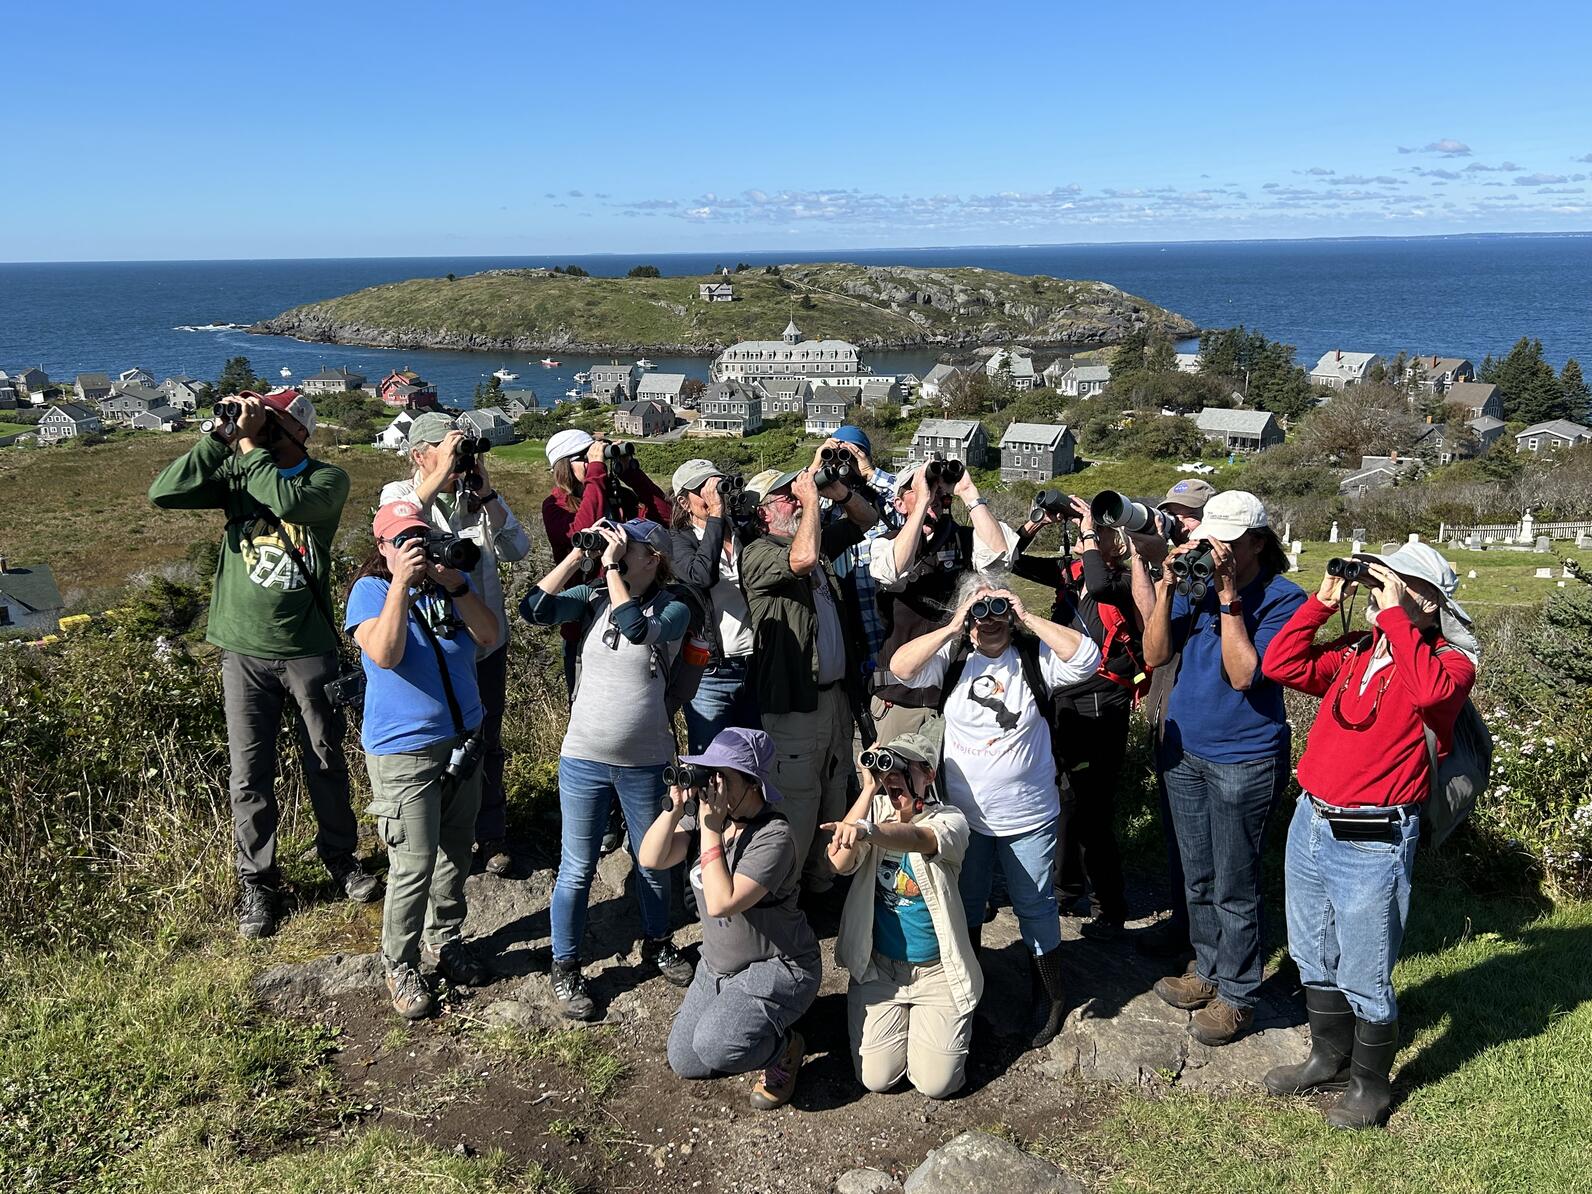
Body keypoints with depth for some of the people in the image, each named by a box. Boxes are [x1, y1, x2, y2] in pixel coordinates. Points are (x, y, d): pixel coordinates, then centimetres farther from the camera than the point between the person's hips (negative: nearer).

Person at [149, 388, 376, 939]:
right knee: (250, 778, 5)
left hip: (309, 650, -1)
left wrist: (248, 446, -19)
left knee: (326, 762, 13)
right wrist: (223, 436, -16)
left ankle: (340, 856, 35)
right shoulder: (235, 473, 1)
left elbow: (290, 501, -28)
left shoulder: (327, 479, -6)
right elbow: (163, 492, -14)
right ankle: (258, 883, 22)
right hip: (244, 651, 1)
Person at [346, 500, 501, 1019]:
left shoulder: (451, 581, 6)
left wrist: (453, 583, -19)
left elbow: (489, 635, -8)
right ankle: (400, 965, 13)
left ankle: (445, 941, 34)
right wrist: (401, 583, -28)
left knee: (456, 851, 16)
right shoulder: (370, 589, -9)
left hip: (463, 740, 6)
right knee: (414, 865, -6)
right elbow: (385, 654, -26)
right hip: (403, 750, -6)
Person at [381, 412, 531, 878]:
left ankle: (490, 836, 30)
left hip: (486, 642, 2)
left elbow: (517, 549, -12)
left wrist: (485, 491, -19)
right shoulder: (399, 493, -4)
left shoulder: (479, 497, 0)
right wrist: (439, 477, -33)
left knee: (486, 743, 14)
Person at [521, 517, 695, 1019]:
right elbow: (534, 609, -14)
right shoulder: (593, 597, 0)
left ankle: (657, 944, 42)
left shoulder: (674, 608, -8)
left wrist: (611, 566, -23)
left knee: (653, 864, 18)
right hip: (583, 758, 1)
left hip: (646, 764, -1)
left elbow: (636, 628, -29)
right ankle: (565, 969, 25)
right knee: (576, 870, 9)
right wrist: (576, 554, -15)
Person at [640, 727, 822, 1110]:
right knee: (684, 1062, 11)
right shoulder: (707, 812, -4)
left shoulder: (773, 837, -27)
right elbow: (651, 859, -10)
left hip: (776, 968, -8)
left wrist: (711, 829, -32)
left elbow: (721, 903, -34)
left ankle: (785, 1046, 1)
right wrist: (676, 807, -23)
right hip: (717, 965, 8)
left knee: (715, 1047, -29)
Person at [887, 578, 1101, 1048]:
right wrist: (952, 629, -25)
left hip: (1028, 819, -2)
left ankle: (1050, 997, 33)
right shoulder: (952, 658, -6)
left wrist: (1028, 617, -26)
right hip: (964, 814, 2)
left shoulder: (1035, 657, -10)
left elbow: (1086, 657, -26)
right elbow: (900, 667, -20)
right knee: (963, 906, 19)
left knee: (1036, 908, 12)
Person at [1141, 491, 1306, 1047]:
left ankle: (1237, 995, 22)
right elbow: (1155, 654, -4)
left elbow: (1244, 674, -24)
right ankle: (1207, 970, 37)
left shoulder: (1283, 599, -15)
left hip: (1243, 760, -6)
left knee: (1233, 887, 5)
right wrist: (1167, 588, -14)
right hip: (1183, 748, 6)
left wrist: (1229, 597, -26)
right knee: (1197, 877, 19)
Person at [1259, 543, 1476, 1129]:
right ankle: (1329, 1059, 41)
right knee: (1315, 960, 21)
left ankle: (1370, 1086, 29)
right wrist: (1322, 603, -2)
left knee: (1363, 977, 6)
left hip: (1371, 843, -6)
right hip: (1310, 824, 6)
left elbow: (1430, 691, -31)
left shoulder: (1450, 663, -8)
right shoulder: (1354, 650, 7)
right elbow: (1280, 665, 1)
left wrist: (1394, 615, -25)